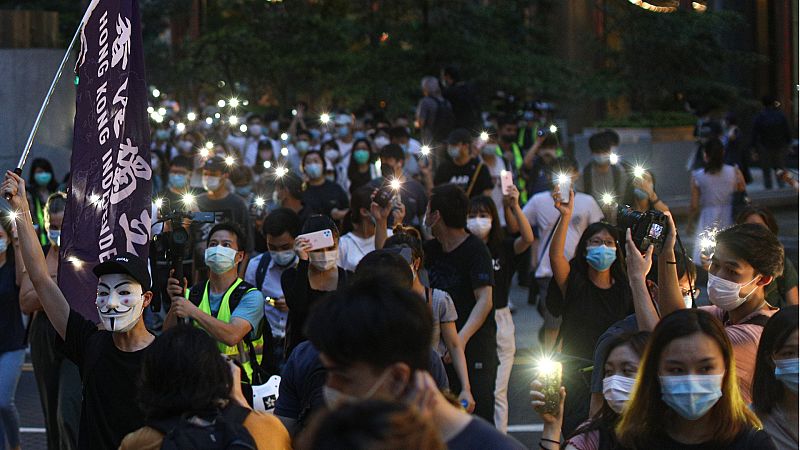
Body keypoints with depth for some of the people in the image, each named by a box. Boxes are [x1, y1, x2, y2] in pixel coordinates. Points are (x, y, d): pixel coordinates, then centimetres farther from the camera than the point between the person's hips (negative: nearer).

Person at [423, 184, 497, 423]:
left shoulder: (475, 249, -11)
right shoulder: (432, 249, 12)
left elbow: (485, 300, -20)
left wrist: (463, 337, -33)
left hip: (475, 347, -7)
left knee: (478, 415, -9)